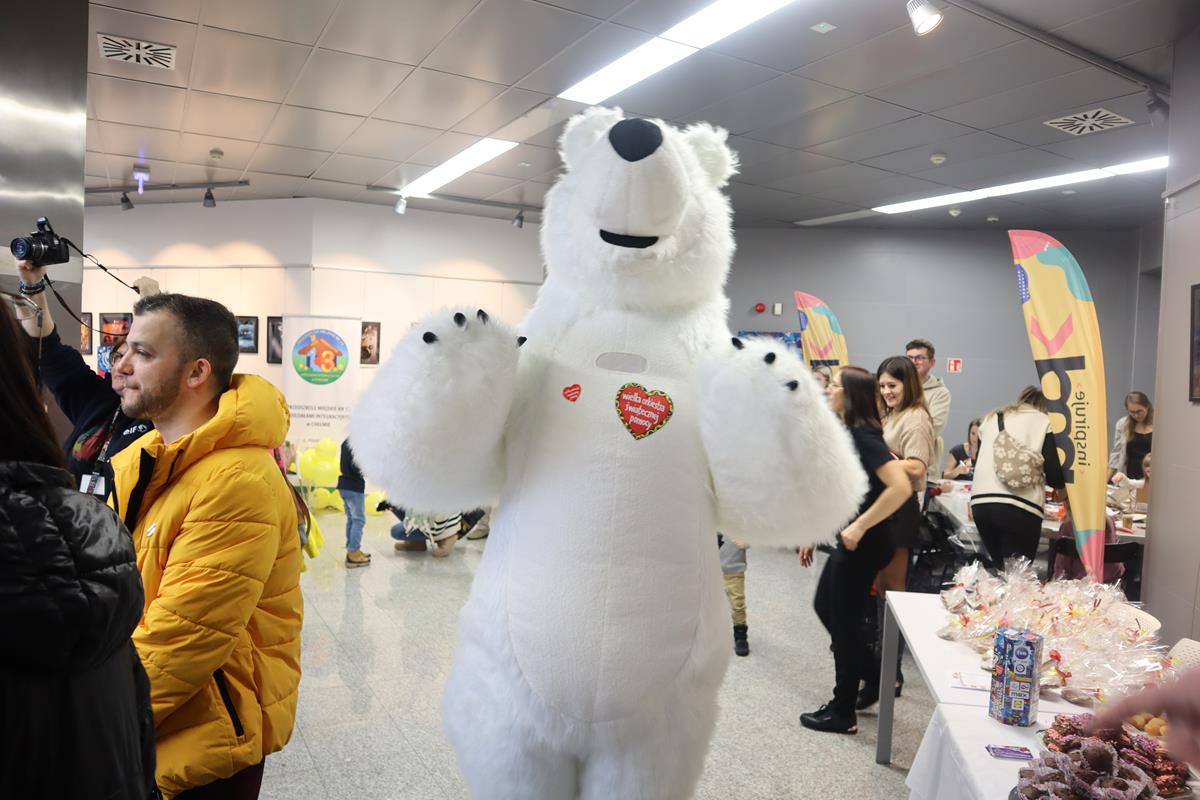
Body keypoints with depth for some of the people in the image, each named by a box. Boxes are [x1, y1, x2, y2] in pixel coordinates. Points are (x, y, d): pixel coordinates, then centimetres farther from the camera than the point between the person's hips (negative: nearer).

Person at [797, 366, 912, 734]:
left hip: (862, 545, -10)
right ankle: (873, 676, 35)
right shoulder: (847, 432, 9)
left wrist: (859, 527, -24)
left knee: (843, 624, 3)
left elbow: (901, 487, -30)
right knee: (824, 607, 20)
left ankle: (843, 713, 19)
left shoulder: (864, 435, -20)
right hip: (847, 541, 10)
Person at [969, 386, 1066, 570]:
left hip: (980, 502, 5)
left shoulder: (991, 419, 24)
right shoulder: (1043, 422, 10)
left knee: (998, 570, 16)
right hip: (1020, 506, -4)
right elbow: (1054, 477, 3)